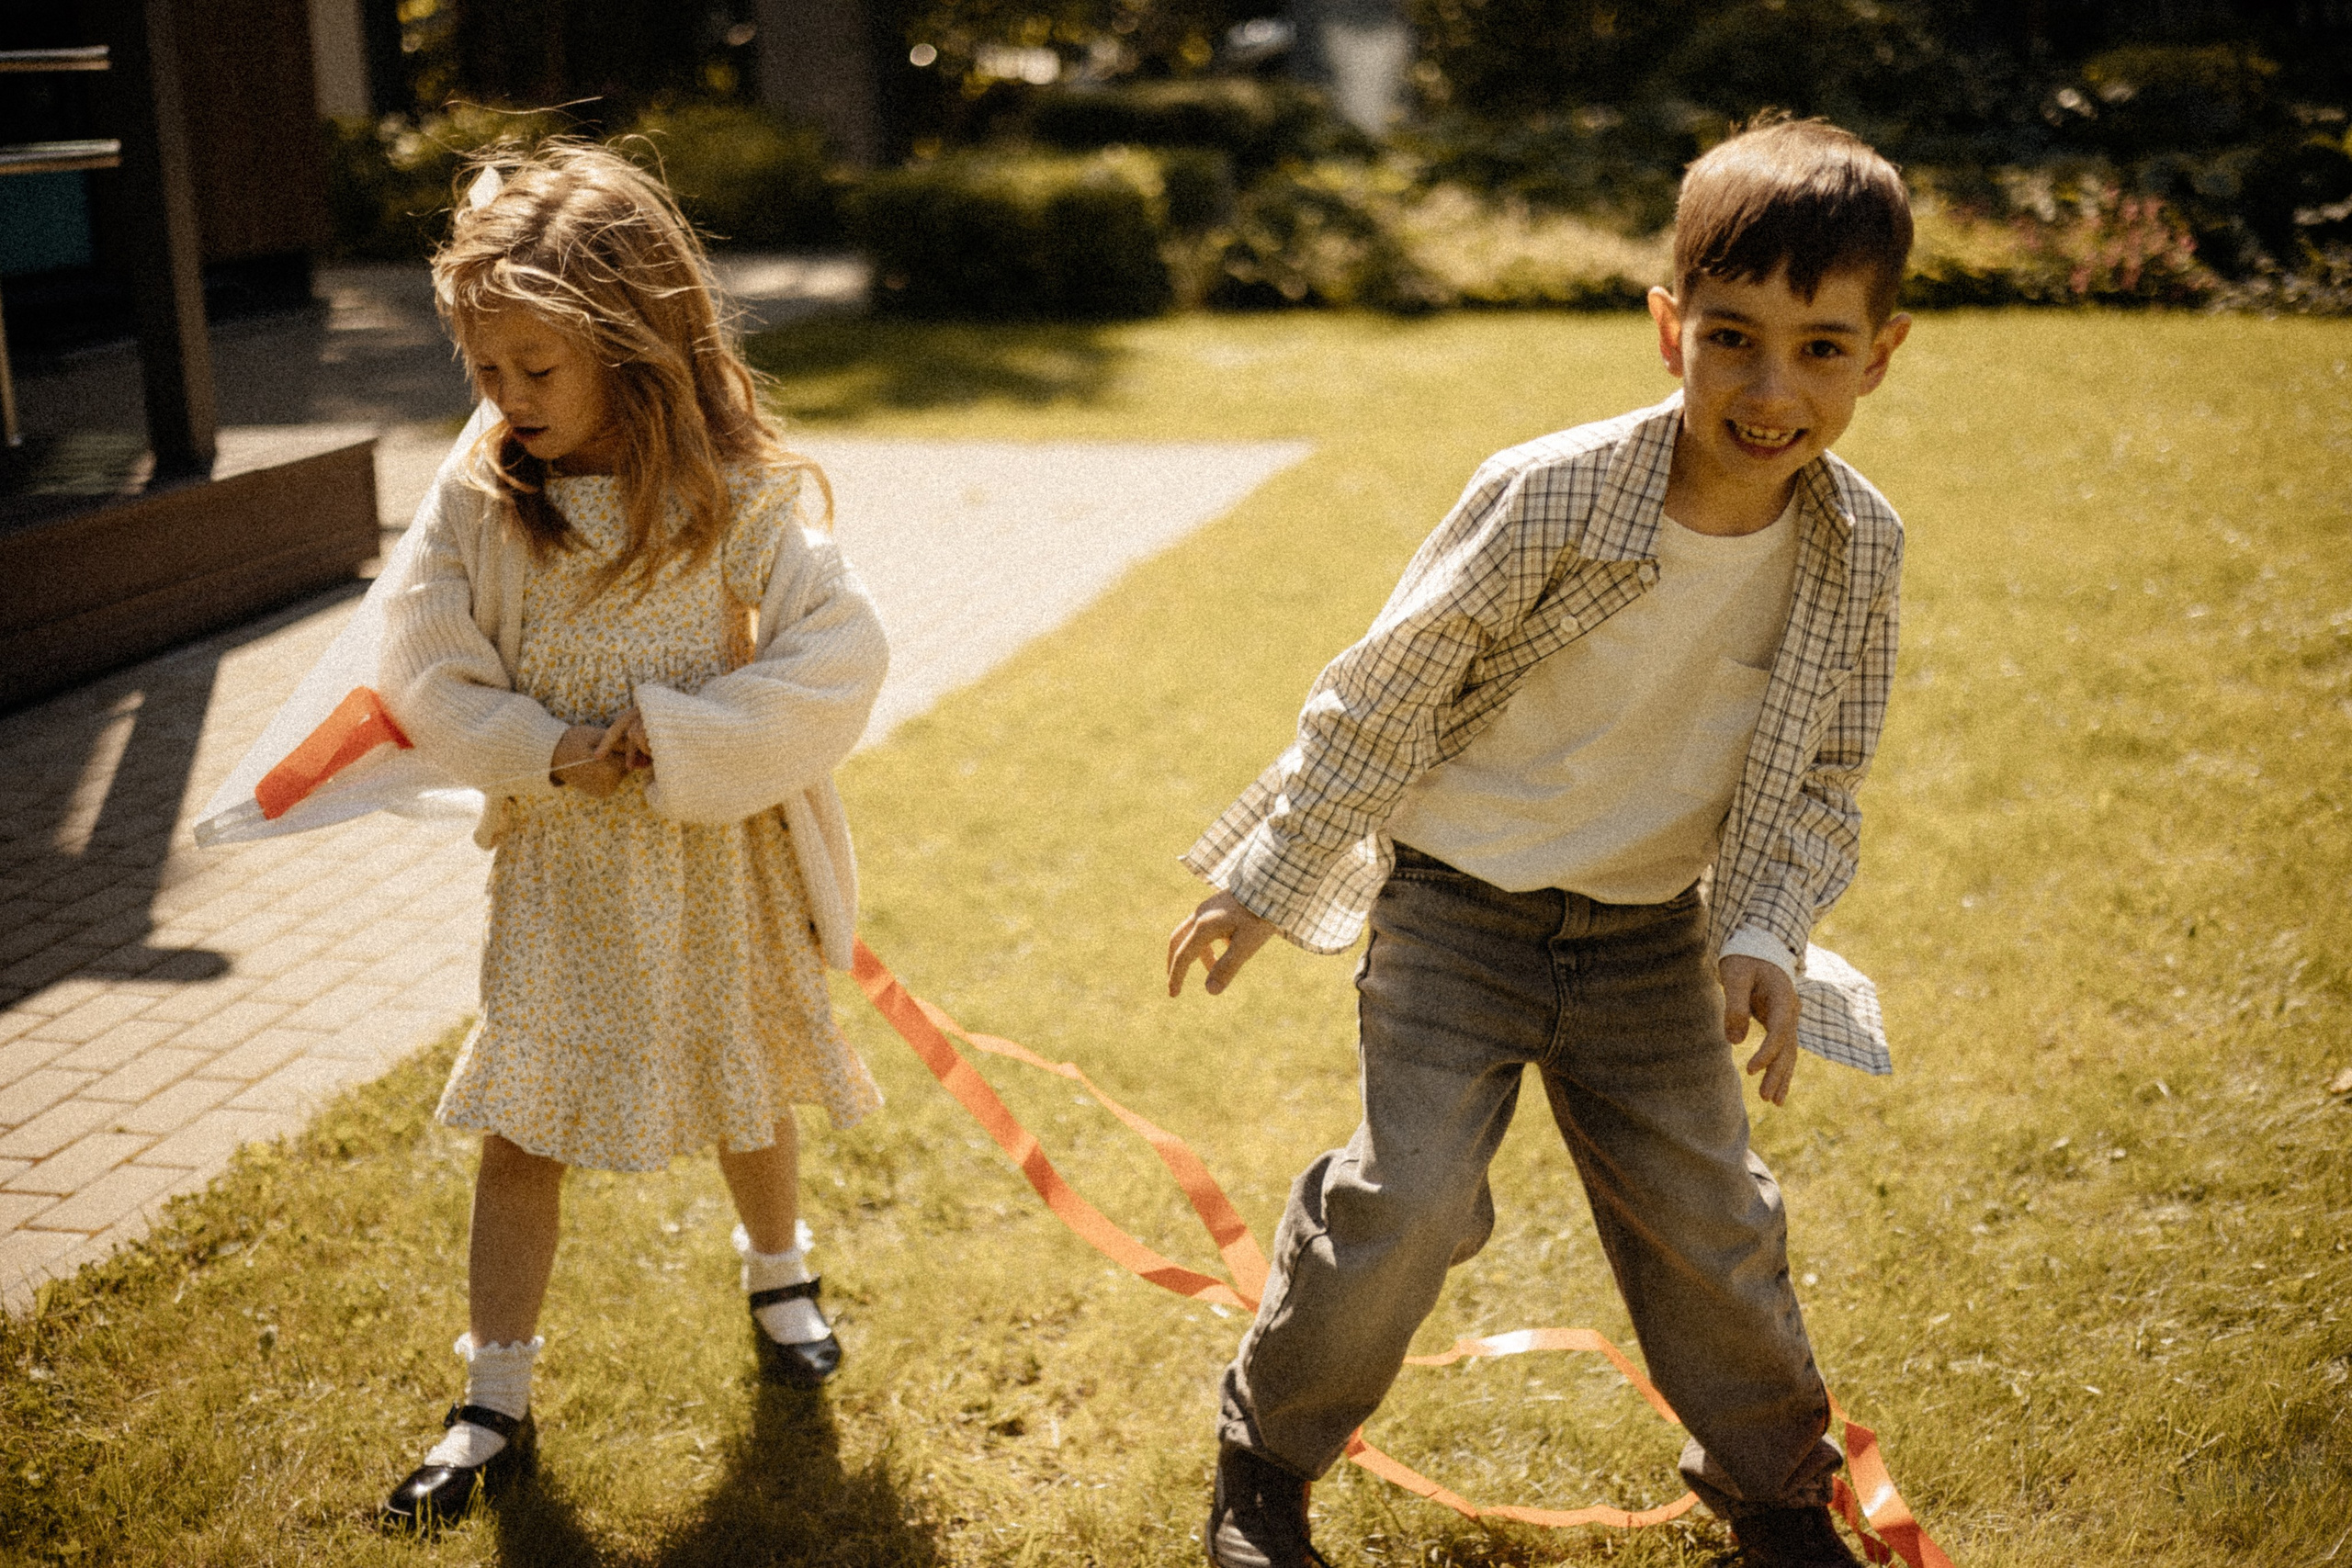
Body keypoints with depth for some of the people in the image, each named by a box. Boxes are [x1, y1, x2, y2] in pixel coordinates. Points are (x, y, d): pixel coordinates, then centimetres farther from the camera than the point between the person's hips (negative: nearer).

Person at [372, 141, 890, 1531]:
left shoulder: (738, 498, -17)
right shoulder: (476, 501, -11)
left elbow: (841, 660, -20)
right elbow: (428, 677, -7)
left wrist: (674, 733, -24)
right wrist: (550, 750, -20)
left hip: (720, 865, -1)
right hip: (560, 872, 1)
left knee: (745, 1092, 20)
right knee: (520, 1130, 5)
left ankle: (778, 1272, 49)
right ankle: (497, 1407, 19)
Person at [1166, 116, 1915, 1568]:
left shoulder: (1861, 548, -10)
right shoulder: (1549, 501, -24)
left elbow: (1819, 781, 3)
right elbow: (1380, 702, -13)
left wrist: (1764, 938, -13)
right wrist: (1264, 884, -7)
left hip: (1654, 936, 4)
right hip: (1462, 907, -3)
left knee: (1707, 1216, 11)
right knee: (1410, 1200, -11)